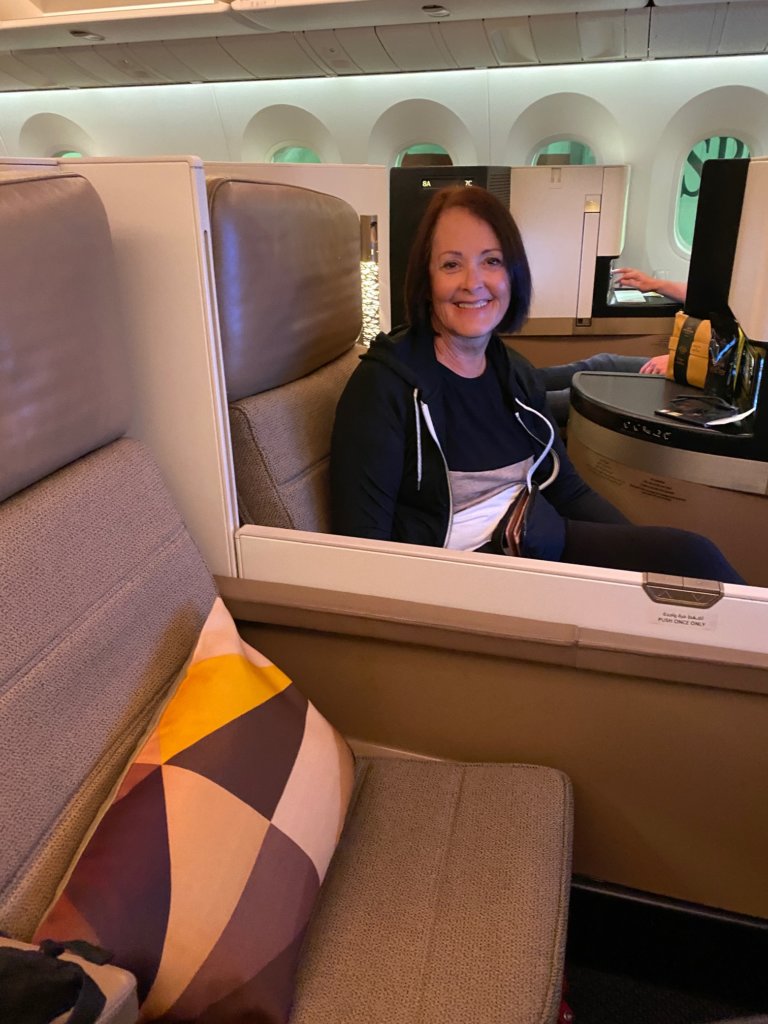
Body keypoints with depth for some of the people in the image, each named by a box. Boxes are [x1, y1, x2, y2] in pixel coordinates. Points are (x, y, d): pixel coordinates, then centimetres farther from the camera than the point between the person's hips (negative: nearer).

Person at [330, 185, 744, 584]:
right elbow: (363, 548, -14)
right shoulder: (382, 383, -11)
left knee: (690, 554, -19)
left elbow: (568, 490, 15)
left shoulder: (516, 373, 9)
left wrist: (643, 551, -1)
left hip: (547, 546, 7)